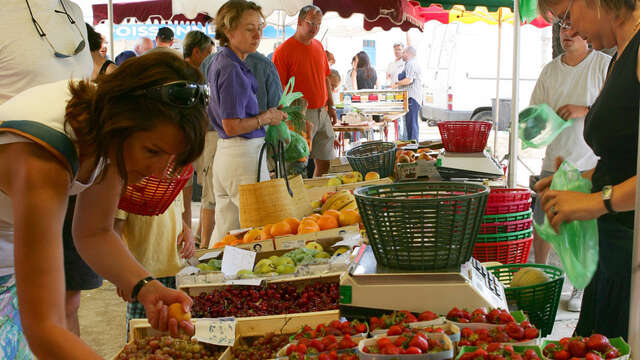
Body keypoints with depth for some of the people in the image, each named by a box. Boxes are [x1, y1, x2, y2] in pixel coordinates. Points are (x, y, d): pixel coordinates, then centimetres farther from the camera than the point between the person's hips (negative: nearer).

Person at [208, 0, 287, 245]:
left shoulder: (220, 62, 14)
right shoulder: (232, 70, -17)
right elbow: (232, 126, -20)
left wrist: (266, 115, 14)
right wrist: (266, 118, -7)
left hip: (224, 153, 10)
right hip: (244, 154, -10)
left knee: (225, 231, 16)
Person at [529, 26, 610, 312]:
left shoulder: (606, 65, -3)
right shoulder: (550, 70, 10)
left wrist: (583, 110, -18)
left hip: (591, 162, -4)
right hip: (554, 160, 4)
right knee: (542, 223, 8)